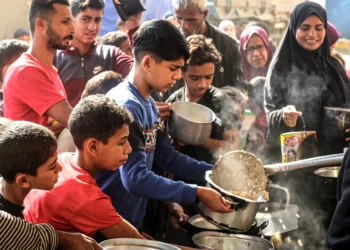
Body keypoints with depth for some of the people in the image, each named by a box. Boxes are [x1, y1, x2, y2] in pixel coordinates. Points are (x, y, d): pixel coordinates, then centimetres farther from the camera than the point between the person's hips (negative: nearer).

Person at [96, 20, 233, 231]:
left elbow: (167, 156, 13)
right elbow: (135, 178, -28)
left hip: (133, 219, 9)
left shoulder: (148, 103, 7)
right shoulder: (126, 106, -23)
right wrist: (197, 193, -26)